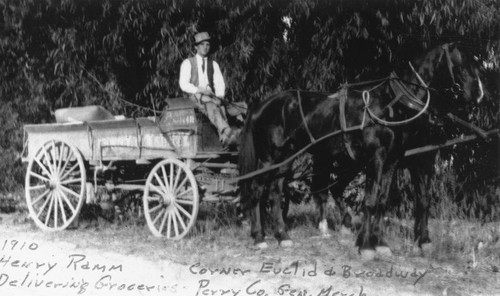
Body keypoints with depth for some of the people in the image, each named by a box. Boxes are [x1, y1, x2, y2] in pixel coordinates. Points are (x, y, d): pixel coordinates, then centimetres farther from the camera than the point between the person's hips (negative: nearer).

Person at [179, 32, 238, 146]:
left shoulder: (213, 64, 20)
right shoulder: (187, 63, 7)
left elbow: (219, 83, 11)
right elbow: (183, 84, -3)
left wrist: (219, 95, -12)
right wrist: (199, 90, -18)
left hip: (210, 96, 4)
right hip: (194, 96, -4)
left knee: (219, 105, -34)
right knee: (211, 105, -37)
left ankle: (224, 137, -53)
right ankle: (227, 131, -58)